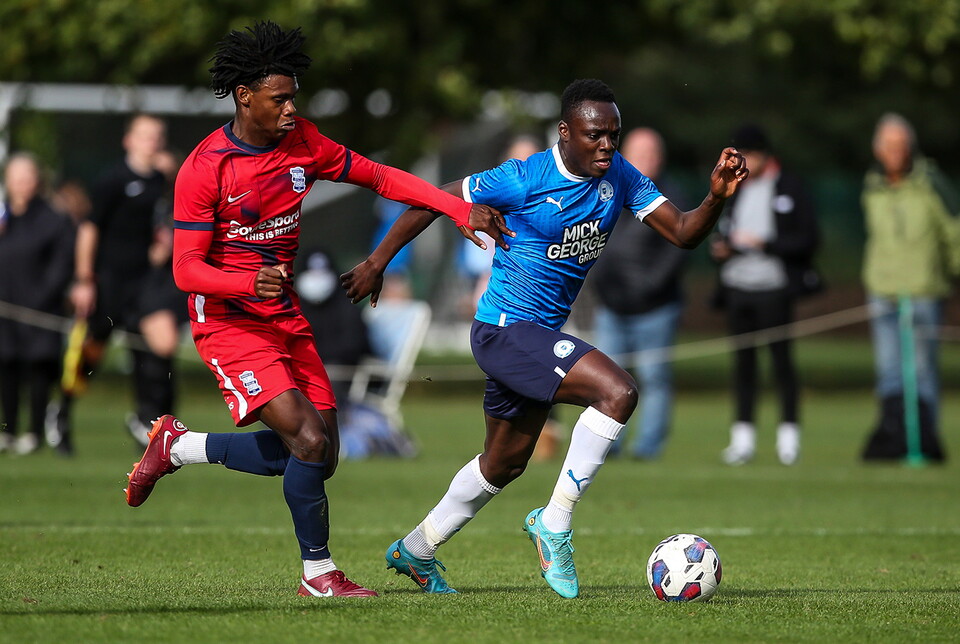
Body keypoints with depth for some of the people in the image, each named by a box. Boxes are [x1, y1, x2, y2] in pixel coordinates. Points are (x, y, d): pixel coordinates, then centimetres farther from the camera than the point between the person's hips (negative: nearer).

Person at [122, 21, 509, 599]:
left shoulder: (302, 143, 1)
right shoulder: (204, 169, -17)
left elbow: (379, 177, 8)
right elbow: (186, 268, -19)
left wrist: (460, 210, -3)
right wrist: (249, 282, -38)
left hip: (286, 318, 7)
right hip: (229, 322, -7)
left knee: (319, 456, 5)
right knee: (309, 440, -20)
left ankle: (179, 446, 23)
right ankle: (319, 573, -2)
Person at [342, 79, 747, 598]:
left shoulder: (620, 178, 0)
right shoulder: (524, 179, -18)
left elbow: (682, 233, -4)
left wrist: (717, 196, -24)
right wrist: (377, 262, -4)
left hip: (540, 337, 9)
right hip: (504, 330, -9)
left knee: (505, 463, 22)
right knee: (618, 391, -25)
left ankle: (414, 553, 40)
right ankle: (555, 523, -16)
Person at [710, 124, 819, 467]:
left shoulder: (789, 189, -1)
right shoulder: (736, 191, 17)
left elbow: (808, 239, -6)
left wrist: (765, 244, -15)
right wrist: (719, 247, 2)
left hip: (773, 287, -5)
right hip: (737, 285, 5)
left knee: (781, 356, -6)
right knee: (743, 358, 4)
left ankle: (789, 434, -1)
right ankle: (743, 436, 5)